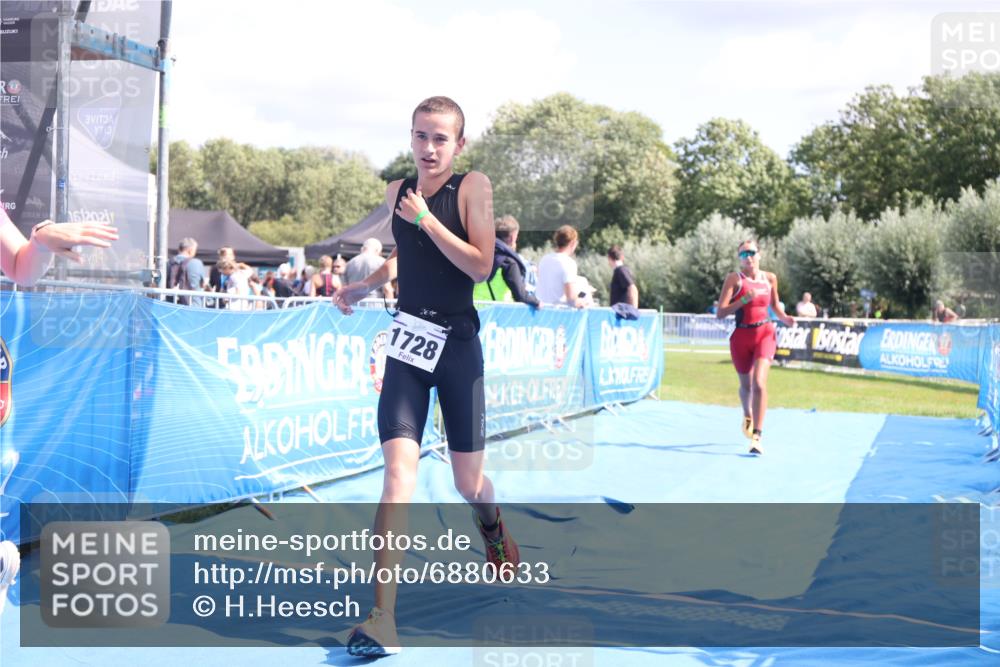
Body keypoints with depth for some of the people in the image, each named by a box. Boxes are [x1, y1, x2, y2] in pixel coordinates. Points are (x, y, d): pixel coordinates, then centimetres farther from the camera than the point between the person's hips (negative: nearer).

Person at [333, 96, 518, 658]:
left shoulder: (472, 188, -6)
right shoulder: (398, 192, 7)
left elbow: (481, 265, -17)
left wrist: (425, 219, -20)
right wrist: (365, 285, 15)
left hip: (458, 347, -2)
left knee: (469, 482, 11)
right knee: (399, 473, -14)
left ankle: (493, 526, 50)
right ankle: (384, 622, -18)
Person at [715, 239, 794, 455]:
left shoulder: (770, 278, 4)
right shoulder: (735, 279, -6)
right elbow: (720, 312, -13)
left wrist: (784, 318, 1)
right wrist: (744, 299, -25)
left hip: (765, 334, 0)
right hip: (741, 336, 0)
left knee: (759, 383, -18)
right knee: (746, 386, 16)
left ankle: (757, 436, -16)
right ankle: (748, 415, 51)